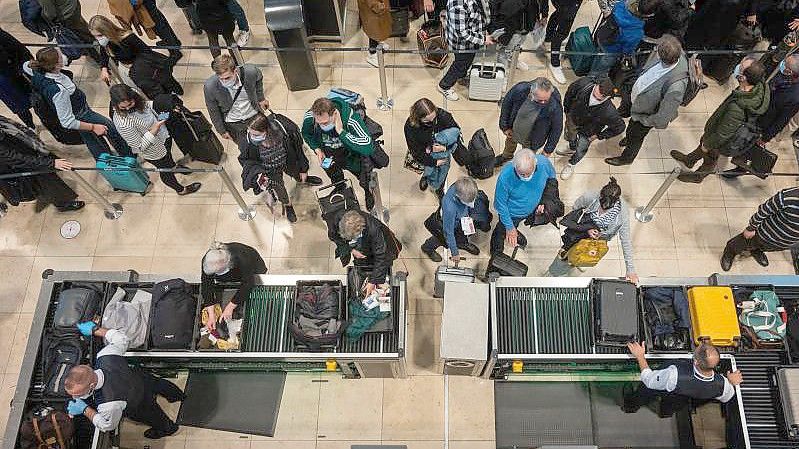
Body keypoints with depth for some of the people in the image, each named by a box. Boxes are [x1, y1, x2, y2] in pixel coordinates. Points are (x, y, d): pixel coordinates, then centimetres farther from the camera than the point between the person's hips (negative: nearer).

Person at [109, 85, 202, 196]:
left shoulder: (136, 100, -22)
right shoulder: (123, 123, -42)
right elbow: (139, 147, -33)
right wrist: (153, 130, -39)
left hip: (164, 135, 6)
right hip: (154, 151, -6)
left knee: (169, 154, 38)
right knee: (165, 170, 23)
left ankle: (174, 166, 73)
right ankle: (180, 189, 51)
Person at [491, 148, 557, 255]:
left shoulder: (543, 162, -31)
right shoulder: (505, 177, -40)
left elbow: (551, 177, -4)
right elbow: (500, 204, -23)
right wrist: (510, 227, -15)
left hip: (533, 208, 3)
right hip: (513, 213, -3)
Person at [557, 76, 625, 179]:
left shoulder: (609, 112, -45)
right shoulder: (584, 83, -39)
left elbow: (619, 127, -24)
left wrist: (599, 135, -14)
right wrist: (567, 109, -3)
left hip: (587, 131, -3)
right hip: (573, 118, 3)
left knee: (580, 150, 20)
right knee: (569, 136, 31)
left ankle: (571, 164, 56)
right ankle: (572, 149, 68)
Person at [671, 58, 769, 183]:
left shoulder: (737, 109, -46)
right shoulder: (760, 86, -24)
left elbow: (722, 135, -31)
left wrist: (707, 145, -12)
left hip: (720, 140, -6)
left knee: (709, 159, 24)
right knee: (704, 141, 32)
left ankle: (698, 176, 53)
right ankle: (689, 160, 60)